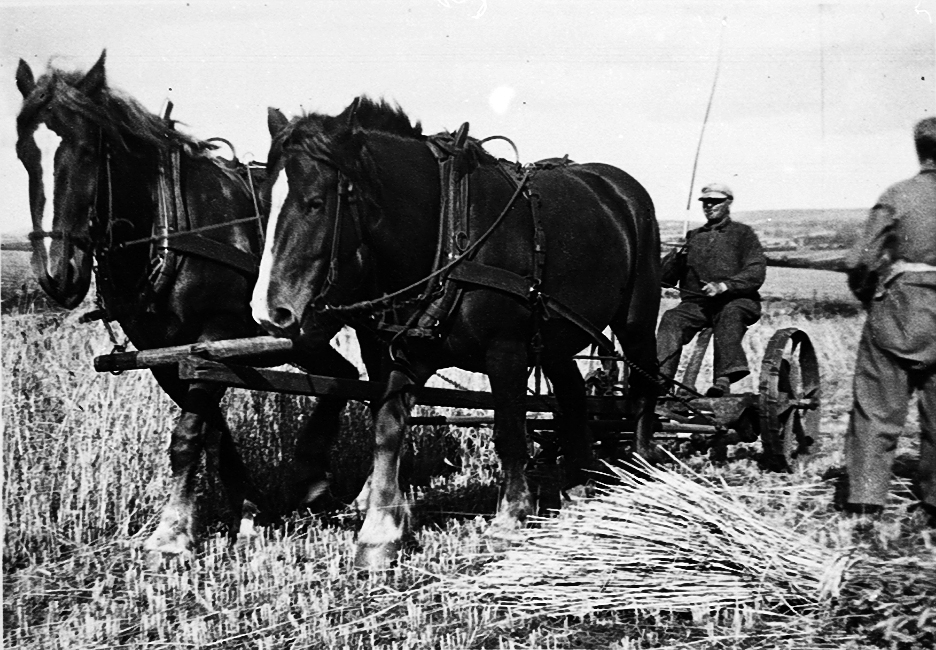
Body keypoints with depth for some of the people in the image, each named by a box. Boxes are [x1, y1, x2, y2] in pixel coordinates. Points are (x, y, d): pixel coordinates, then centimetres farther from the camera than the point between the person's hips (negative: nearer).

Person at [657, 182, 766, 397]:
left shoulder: (743, 233, 12)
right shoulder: (693, 236, 24)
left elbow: (756, 274, -3)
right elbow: (666, 279, 18)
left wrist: (724, 286, -19)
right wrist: (677, 256, -4)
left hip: (735, 301, -3)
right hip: (695, 303, 3)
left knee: (729, 314, -37)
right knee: (672, 319, -27)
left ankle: (724, 379, -50)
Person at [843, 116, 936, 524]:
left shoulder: (898, 196, -7)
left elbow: (860, 260, -10)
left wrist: (866, 295, 8)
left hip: (898, 313, -2)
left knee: (876, 410, 5)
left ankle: (864, 503, 3)